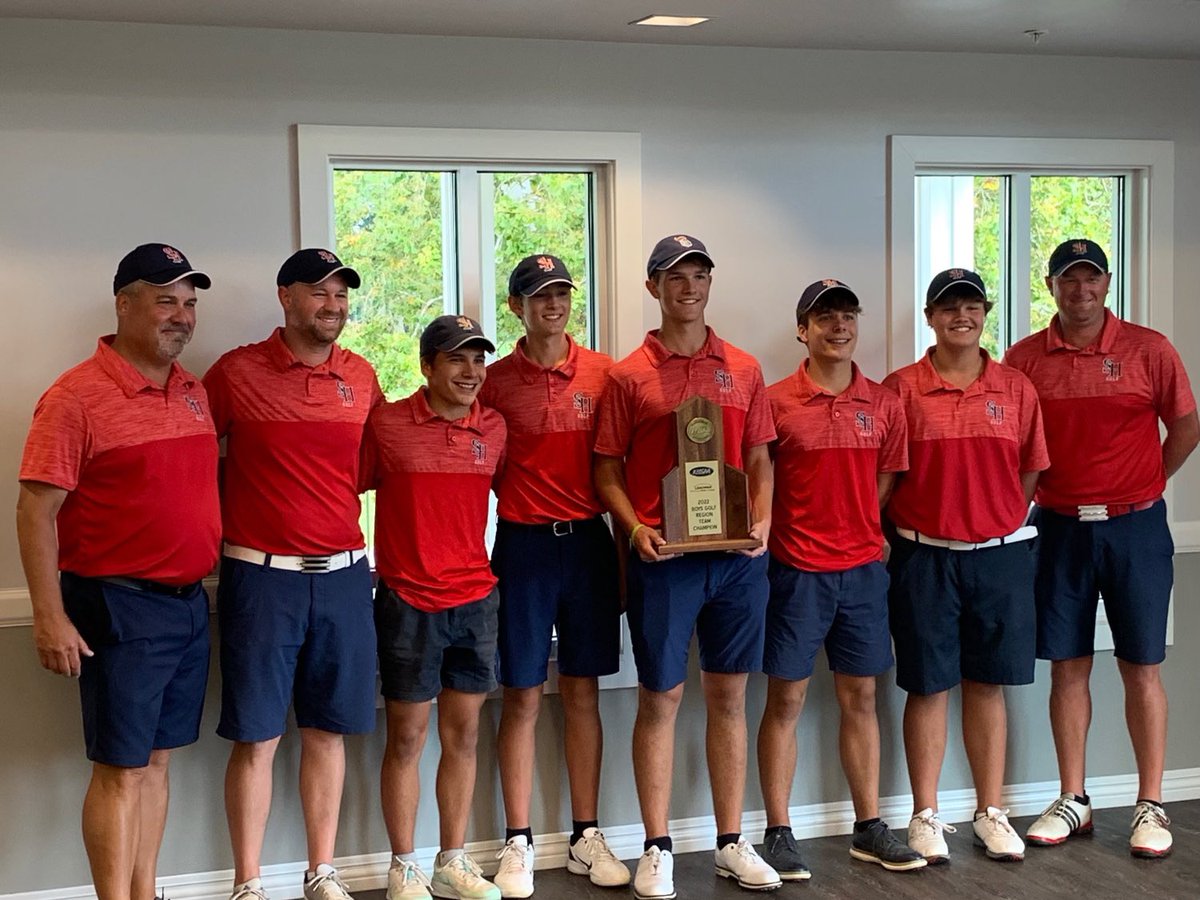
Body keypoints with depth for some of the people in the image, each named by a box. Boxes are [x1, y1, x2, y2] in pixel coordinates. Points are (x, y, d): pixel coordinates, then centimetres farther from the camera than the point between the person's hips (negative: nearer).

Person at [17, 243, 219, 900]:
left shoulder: (194, 392, 10)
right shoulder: (77, 396, -12)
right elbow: (36, 510, -14)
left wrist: (213, 576, 15)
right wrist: (49, 616, -18)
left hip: (189, 601, 7)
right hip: (119, 605, -7)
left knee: (157, 758, 14)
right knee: (121, 768, -1)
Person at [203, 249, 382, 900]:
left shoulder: (362, 376, 7)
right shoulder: (236, 372, -4)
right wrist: (223, 519, -4)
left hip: (342, 574, 4)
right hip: (261, 575, -3)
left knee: (328, 729, 10)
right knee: (257, 736, 1)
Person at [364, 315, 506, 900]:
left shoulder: (494, 428, 5)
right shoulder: (386, 423, -7)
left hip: (476, 599, 4)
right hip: (408, 601, -4)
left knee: (463, 733, 9)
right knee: (407, 736, 4)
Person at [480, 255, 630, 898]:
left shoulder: (602, 374, 4)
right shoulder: (496, 381, 1)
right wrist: (517, 504, -6)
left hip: (588, 540, 2)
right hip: (523, 546, -1)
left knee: (582, 693, 8)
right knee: (523, 696, 2)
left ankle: (586, 837, 17)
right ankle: (518, 844, 11)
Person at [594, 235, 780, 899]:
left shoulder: (743, 369, 10)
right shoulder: (628, 375, 1)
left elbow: (759, 459, 13)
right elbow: (607, 470, 2)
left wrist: (762, 522, -3)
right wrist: (636, 529, -13)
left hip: (737, 554, 3)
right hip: (662, 556, -3)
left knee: (729, 697, 10)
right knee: (660, 699, 3)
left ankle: (732, 844, 21)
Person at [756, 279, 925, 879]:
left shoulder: (883, 404, 6)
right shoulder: (775, 401, -5)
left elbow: (885, 483, 11)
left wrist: (860, 531, 1)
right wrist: (769, 532, -12)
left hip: (862, 568, 4)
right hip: (796, 570, -3)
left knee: (860, 698, 11)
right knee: (786, 700, 2)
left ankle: (869, 828, 21)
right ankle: (778, 834, 10)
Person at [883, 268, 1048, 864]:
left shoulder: (1015, 389, 5)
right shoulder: (901, 389, -2)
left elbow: (1029, 471, 10)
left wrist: (1003, 524, 4)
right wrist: (902, 533, -4)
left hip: (1001, 553, 2)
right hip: (925, 557, -2)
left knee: (988, 685, 10)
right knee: (928, 687, 4)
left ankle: (990, 814, 20)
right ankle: (926, 817, 14)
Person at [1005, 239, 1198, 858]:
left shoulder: (1148, 349, -2)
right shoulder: (1024, 358, 1)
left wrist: (1142, 487, 3)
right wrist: (1048, 489, 2)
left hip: (1134, 527, -1)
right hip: (1059, 526, 2)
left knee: (1141, 667, 3)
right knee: (1067, 666, 7)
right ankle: (1072, 800, 17)